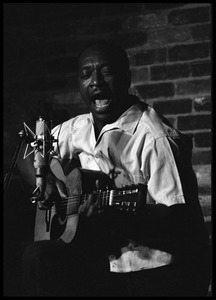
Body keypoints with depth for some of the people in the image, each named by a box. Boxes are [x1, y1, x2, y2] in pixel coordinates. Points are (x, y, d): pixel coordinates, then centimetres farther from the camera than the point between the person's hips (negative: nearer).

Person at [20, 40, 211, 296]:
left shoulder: (155, 139, -16)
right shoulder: (77, 129, 7)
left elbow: (179, 220, -20)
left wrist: (118, 217, -34)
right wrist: (44, 178, 3)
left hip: (156, 275, -5)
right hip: (105, 260, 6)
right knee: (38, 257, -19)